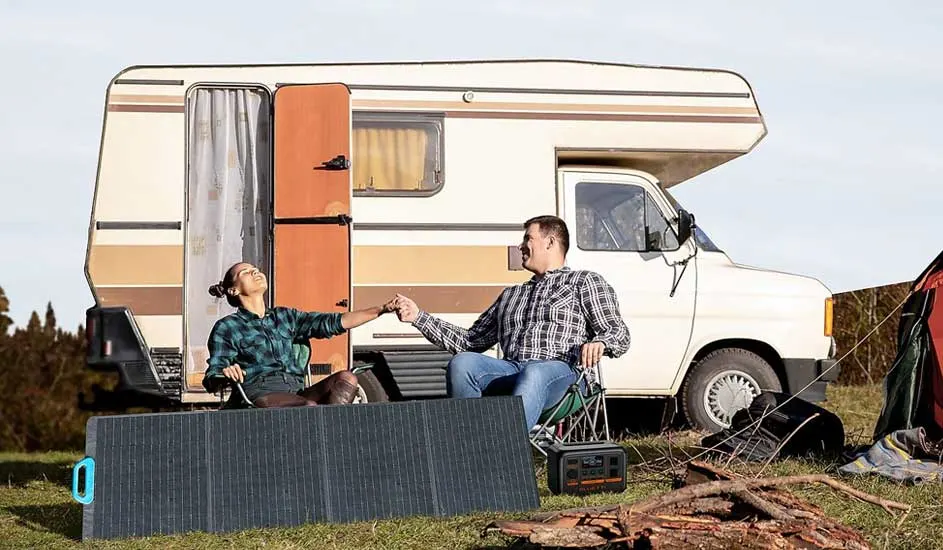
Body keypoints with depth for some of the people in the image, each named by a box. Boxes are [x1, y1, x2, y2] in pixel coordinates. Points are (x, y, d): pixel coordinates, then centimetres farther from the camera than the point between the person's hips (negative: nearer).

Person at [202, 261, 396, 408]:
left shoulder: (284, 317, 27)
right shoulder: (227, 328, 12)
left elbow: (334, 322, 20)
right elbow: (211, 381, 3)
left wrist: (382, 309, 10)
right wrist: (225, 374, -23)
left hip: (296, 393, 6)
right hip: (260, 394, -6)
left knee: (346, 378, -23)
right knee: (310, 408, -36)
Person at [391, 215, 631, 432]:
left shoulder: (584, 282, 20)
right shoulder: (511, 295, 37)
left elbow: (620, 335, 9)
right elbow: (469, 341, 34)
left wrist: (599, 343, -16)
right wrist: (418, 317, 26)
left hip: (561, 371, -5)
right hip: (509, 368, 5)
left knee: (534, 374, -42)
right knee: (461, 363, -28)